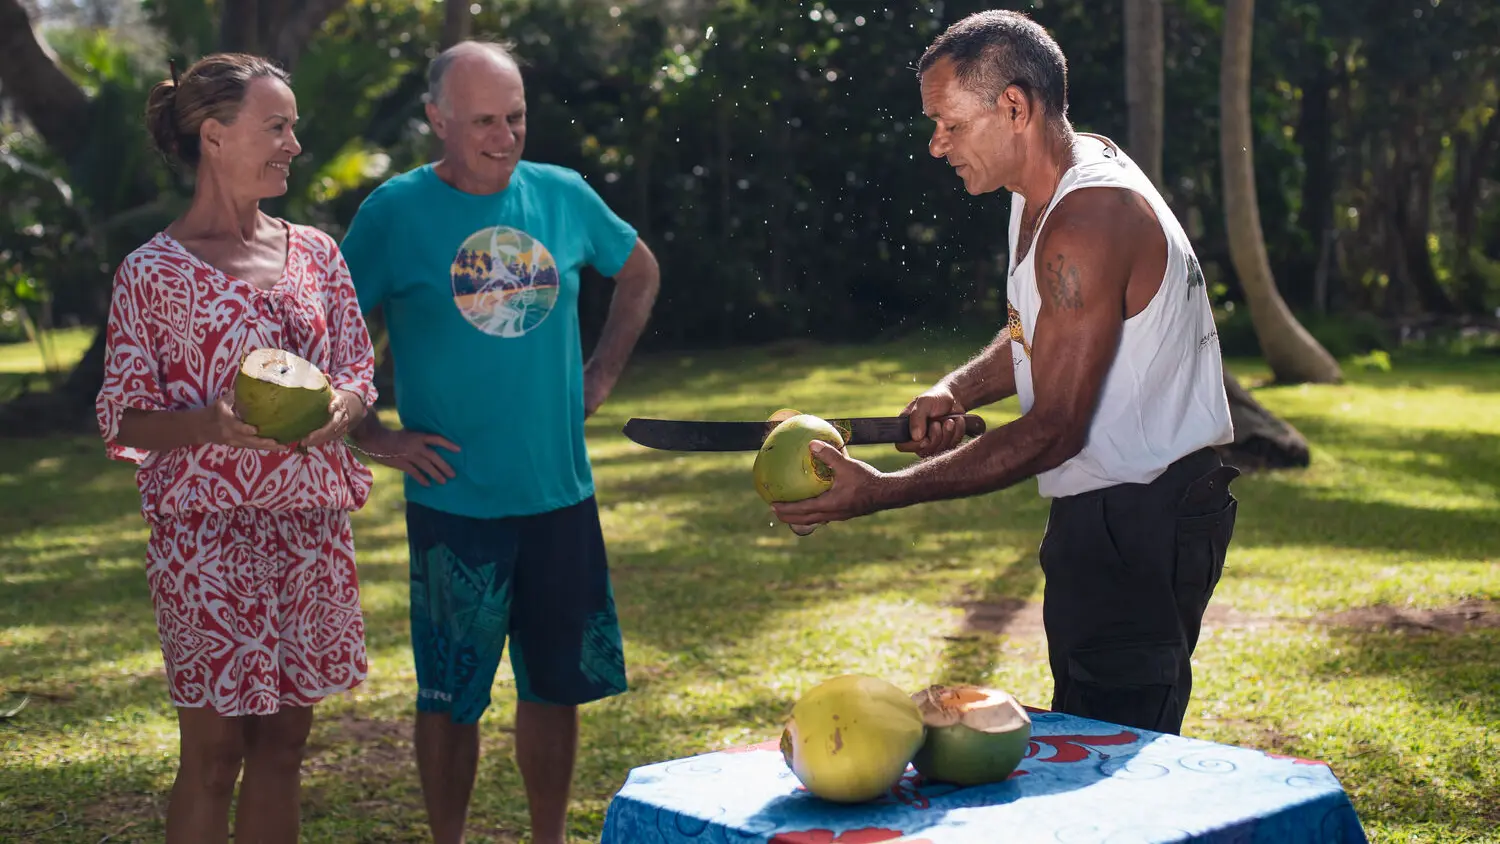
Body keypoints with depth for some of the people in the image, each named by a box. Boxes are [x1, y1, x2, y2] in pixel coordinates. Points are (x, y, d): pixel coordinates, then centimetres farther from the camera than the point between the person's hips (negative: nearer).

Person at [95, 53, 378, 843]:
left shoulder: (314, 252, 8)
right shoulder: (152, 272, -6)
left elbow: (359, 369, 12)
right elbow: (121, 419, -5)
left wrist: (340, 407, -11)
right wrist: (211, 423, -23)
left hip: (313, 529, 5)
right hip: (207, 533, -5)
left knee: (282, 746, 11)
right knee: (212, 754, 2)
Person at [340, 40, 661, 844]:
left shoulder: (564, 195, 3)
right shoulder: (397, 210, -8)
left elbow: (639, 271, 20)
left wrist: (602, 372, 12)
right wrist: (375, 438, -8)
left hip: (560, 494, 4)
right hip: (456, 502, -4)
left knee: (555, 685, 13)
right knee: (451, 698, 6)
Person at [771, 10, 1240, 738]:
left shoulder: (1087, 223, -23)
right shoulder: (1049, 183, 8)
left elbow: (1055, 429, -24)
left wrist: (883, 493, -25)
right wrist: (955, 392, 0)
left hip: (1144, 523, -10)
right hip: (1100, 513, 10)